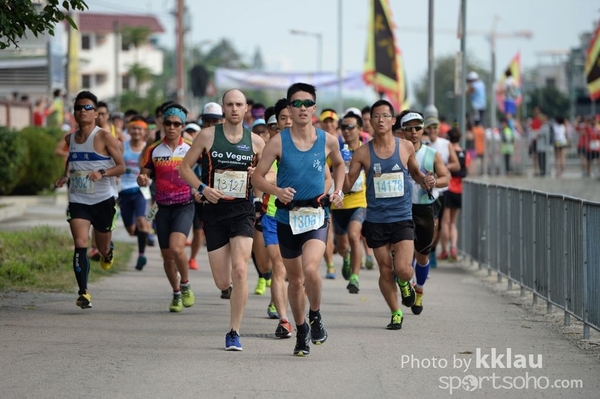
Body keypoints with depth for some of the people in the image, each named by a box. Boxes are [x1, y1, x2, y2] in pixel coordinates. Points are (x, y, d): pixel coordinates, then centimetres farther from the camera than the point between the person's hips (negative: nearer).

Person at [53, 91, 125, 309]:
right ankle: (83, 293, -16)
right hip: (78, 200, 3)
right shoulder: (70, 139, 5)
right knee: (80, 244, -15)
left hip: (104, 199, -3)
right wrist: (66, 176, 5)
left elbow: (121, 166, -8)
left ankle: (108, 252, 51)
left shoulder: (104, 137, -10)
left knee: (102, 246, 12)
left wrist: (102, 172, -26)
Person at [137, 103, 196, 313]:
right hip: (162, 207, 3)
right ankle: (176, 294, 27)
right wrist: (142, 180, -16)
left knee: (176, 247, -23)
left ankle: (185, 286, 1)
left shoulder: (191, 149, 0)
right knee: (167, 255, 7)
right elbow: (144, 175, 7)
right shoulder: (153, 150, 4)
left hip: (184, 205, -3)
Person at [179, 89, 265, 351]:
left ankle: (234, 332, -9)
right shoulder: (208, 136, 1)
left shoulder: (255, 142, 5)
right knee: (222, 283, 0)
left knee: (239, 270, -18)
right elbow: (184, 167, 5)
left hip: (242, 210, 0)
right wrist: (203, 188, -12)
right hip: (214, 211, 0)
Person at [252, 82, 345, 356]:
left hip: (317, 216, -1)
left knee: (310, 269, -24)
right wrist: (277, 191, -23)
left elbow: (338, 164, 21)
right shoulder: (278, 142, -6)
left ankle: (315, 315, 4)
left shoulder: (328, 141, -1)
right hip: (287, 218, 1)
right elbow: (257, 177, -5)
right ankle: (301, 331, 32)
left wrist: (338, 191, 5)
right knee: (295, 279, 12)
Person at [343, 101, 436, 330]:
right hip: (376, 220, 0)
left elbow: (415, 172, 19)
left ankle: (405, 283, 23)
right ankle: (395, 314, 25)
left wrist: (424, 181, -2)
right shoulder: (363, 153, -2)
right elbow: (347, 185, 0)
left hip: (402, 218, 0)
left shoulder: (406, 147, 1)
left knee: (403, 270, -13)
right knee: (385, 271, 5)